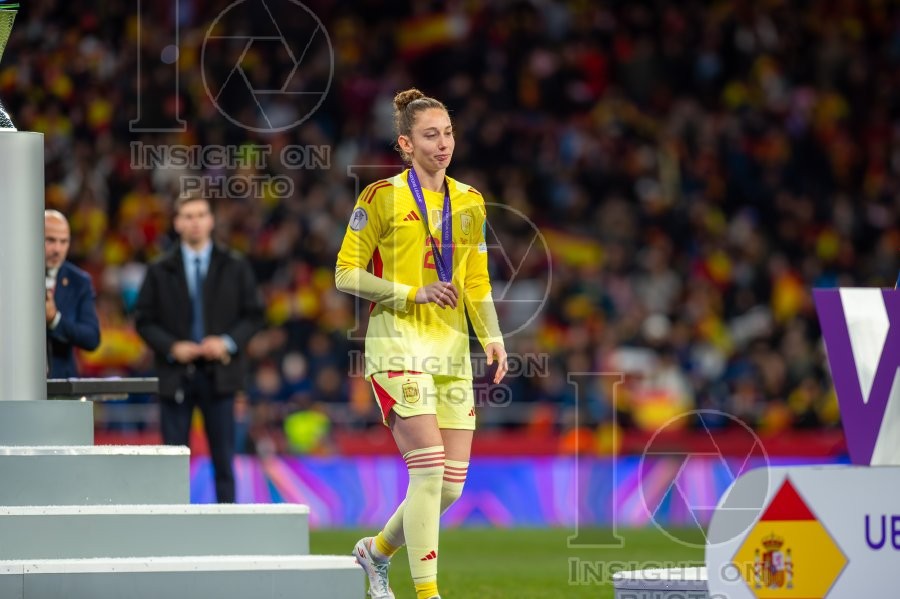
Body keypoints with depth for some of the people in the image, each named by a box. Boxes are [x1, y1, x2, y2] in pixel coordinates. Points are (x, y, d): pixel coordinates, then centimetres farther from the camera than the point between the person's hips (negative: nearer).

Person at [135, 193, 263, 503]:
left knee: (224, 459, 1)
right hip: (176, 374, 0)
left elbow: (253, 315, 6)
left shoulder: (235, 267, 7)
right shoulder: (160, 271, 7)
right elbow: (144, 320, 4)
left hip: (219, 373, 0)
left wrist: (229, 342, -11)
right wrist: (171, 347, -11)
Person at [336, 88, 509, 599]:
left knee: (451, 485, 1)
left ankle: (378, 550, 27)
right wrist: (415, 293, -14)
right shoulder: (382, 198, -3)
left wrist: (494, 338, 5)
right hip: (399, 345, -6)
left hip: (452, 349, 6)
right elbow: (347, 274, -4)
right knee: (430, 467, -18)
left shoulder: (470, 202, 14)